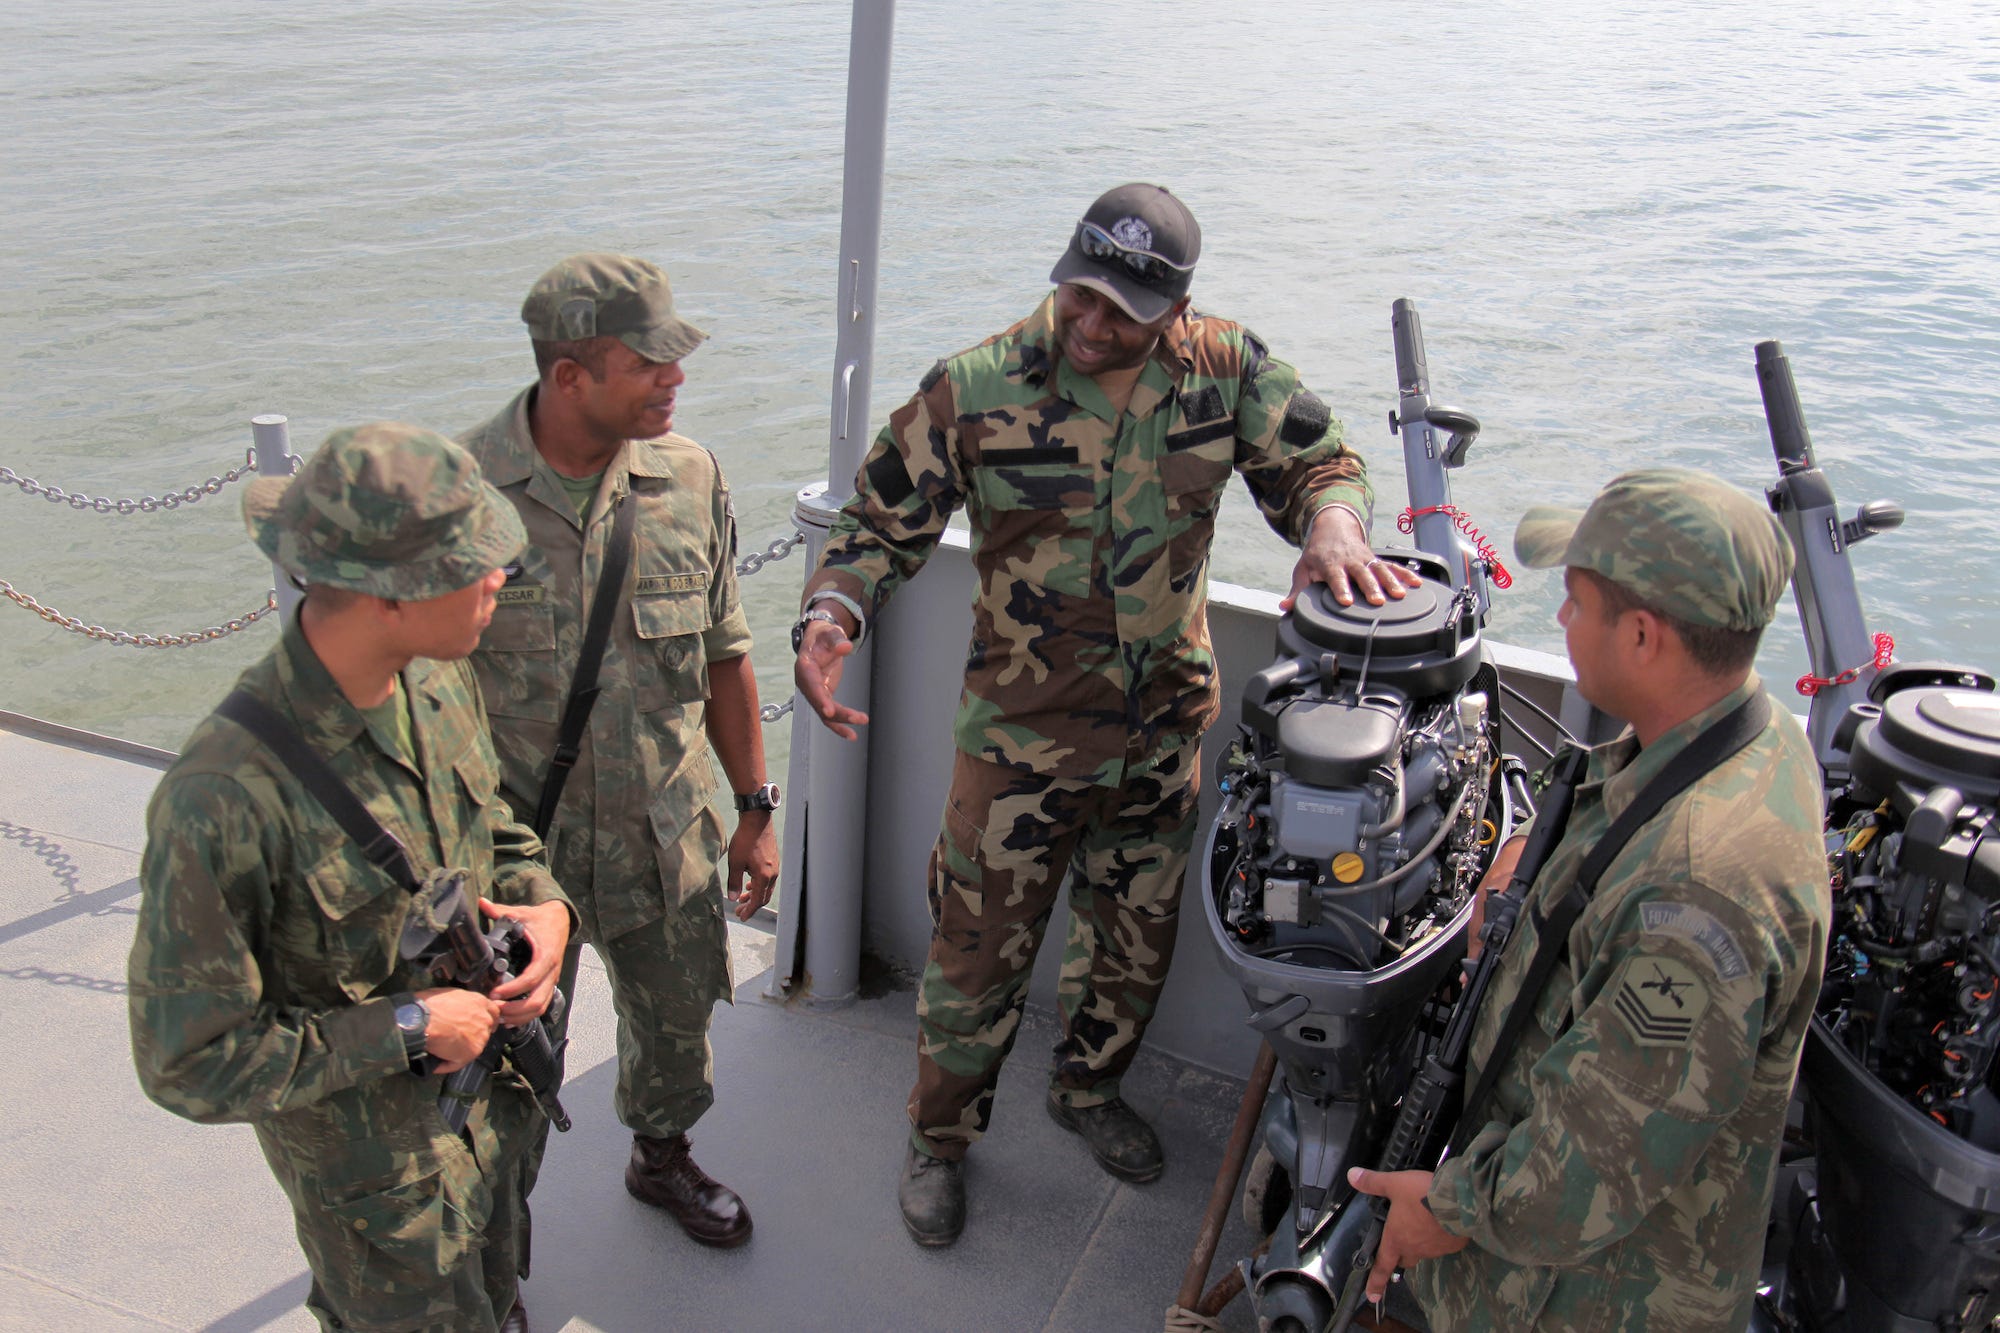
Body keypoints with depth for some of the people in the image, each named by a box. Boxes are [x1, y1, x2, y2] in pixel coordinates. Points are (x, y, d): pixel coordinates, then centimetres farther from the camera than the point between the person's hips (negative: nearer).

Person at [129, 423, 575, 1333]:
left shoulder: (438, 683, -13)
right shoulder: (227, 797, -35)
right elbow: (190, 1064, -26)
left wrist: (542, 900, -12)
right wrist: (407, 1030, -25)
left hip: (497, 1101, 7)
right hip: (375, 1157, -6)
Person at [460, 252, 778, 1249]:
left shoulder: (688, 476, -7)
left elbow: (723, 655, 3)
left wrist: (754, 808, 5)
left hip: (664, 833, 3)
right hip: (516, 841, -3)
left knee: (676, 1020, 23)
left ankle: (661, 1157, 55)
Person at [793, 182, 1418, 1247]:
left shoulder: (1227, 370, -8)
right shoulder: (975, 389, -15)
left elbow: (1317, 460, 3)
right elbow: (883, 521, -7)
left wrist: (1332, 520, -22)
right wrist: (833, 611, -27)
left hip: (1164, 730, 4)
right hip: (1020, 733, -3)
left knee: (1136, 937, 22)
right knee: (980, 947, 8)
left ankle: (1088, 1088, 51)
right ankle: (941, 1136, 35)